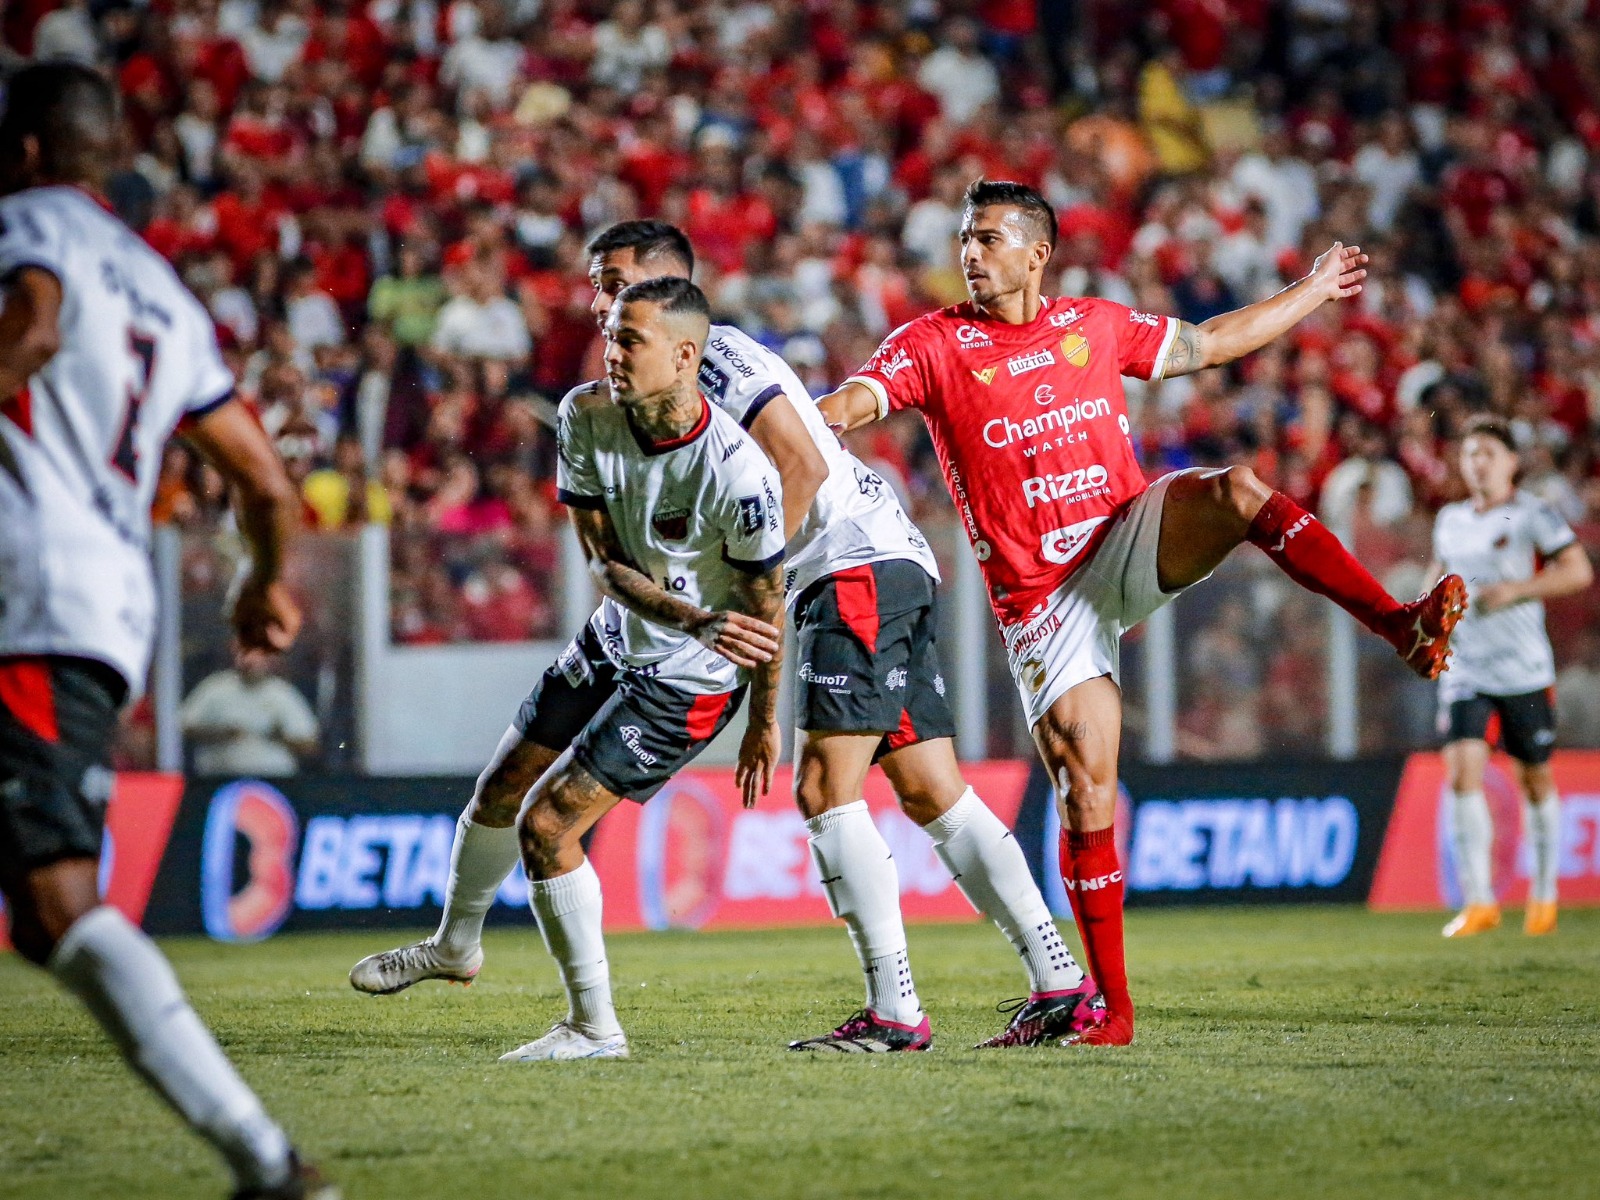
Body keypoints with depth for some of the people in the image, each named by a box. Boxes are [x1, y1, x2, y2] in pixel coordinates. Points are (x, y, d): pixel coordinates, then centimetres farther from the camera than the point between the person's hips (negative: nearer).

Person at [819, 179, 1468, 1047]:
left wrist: (1313, 291, 31)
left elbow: (1212, 342, 25)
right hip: (1042, 599, -2)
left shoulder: (1096, 325, 10)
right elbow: (849, 403, -15)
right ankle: (1111, 1007, 0)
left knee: (1237, 490, -29)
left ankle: (1400, 626, -29)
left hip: (1134, 541, 2)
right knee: (1083, 792, -9)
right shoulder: (933, 344, -1)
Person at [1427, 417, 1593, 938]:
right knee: (1462, 773, -14)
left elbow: (1579, 571, -11)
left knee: (1535, 780, 8)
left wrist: (1516, 590, -20)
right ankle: (1478, 901, -12)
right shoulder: (1450, 520, 11)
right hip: (1464, 668, 3)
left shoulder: (1532, 514, -5)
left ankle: (1543, 895, 26)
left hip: (1524, 670, -3)